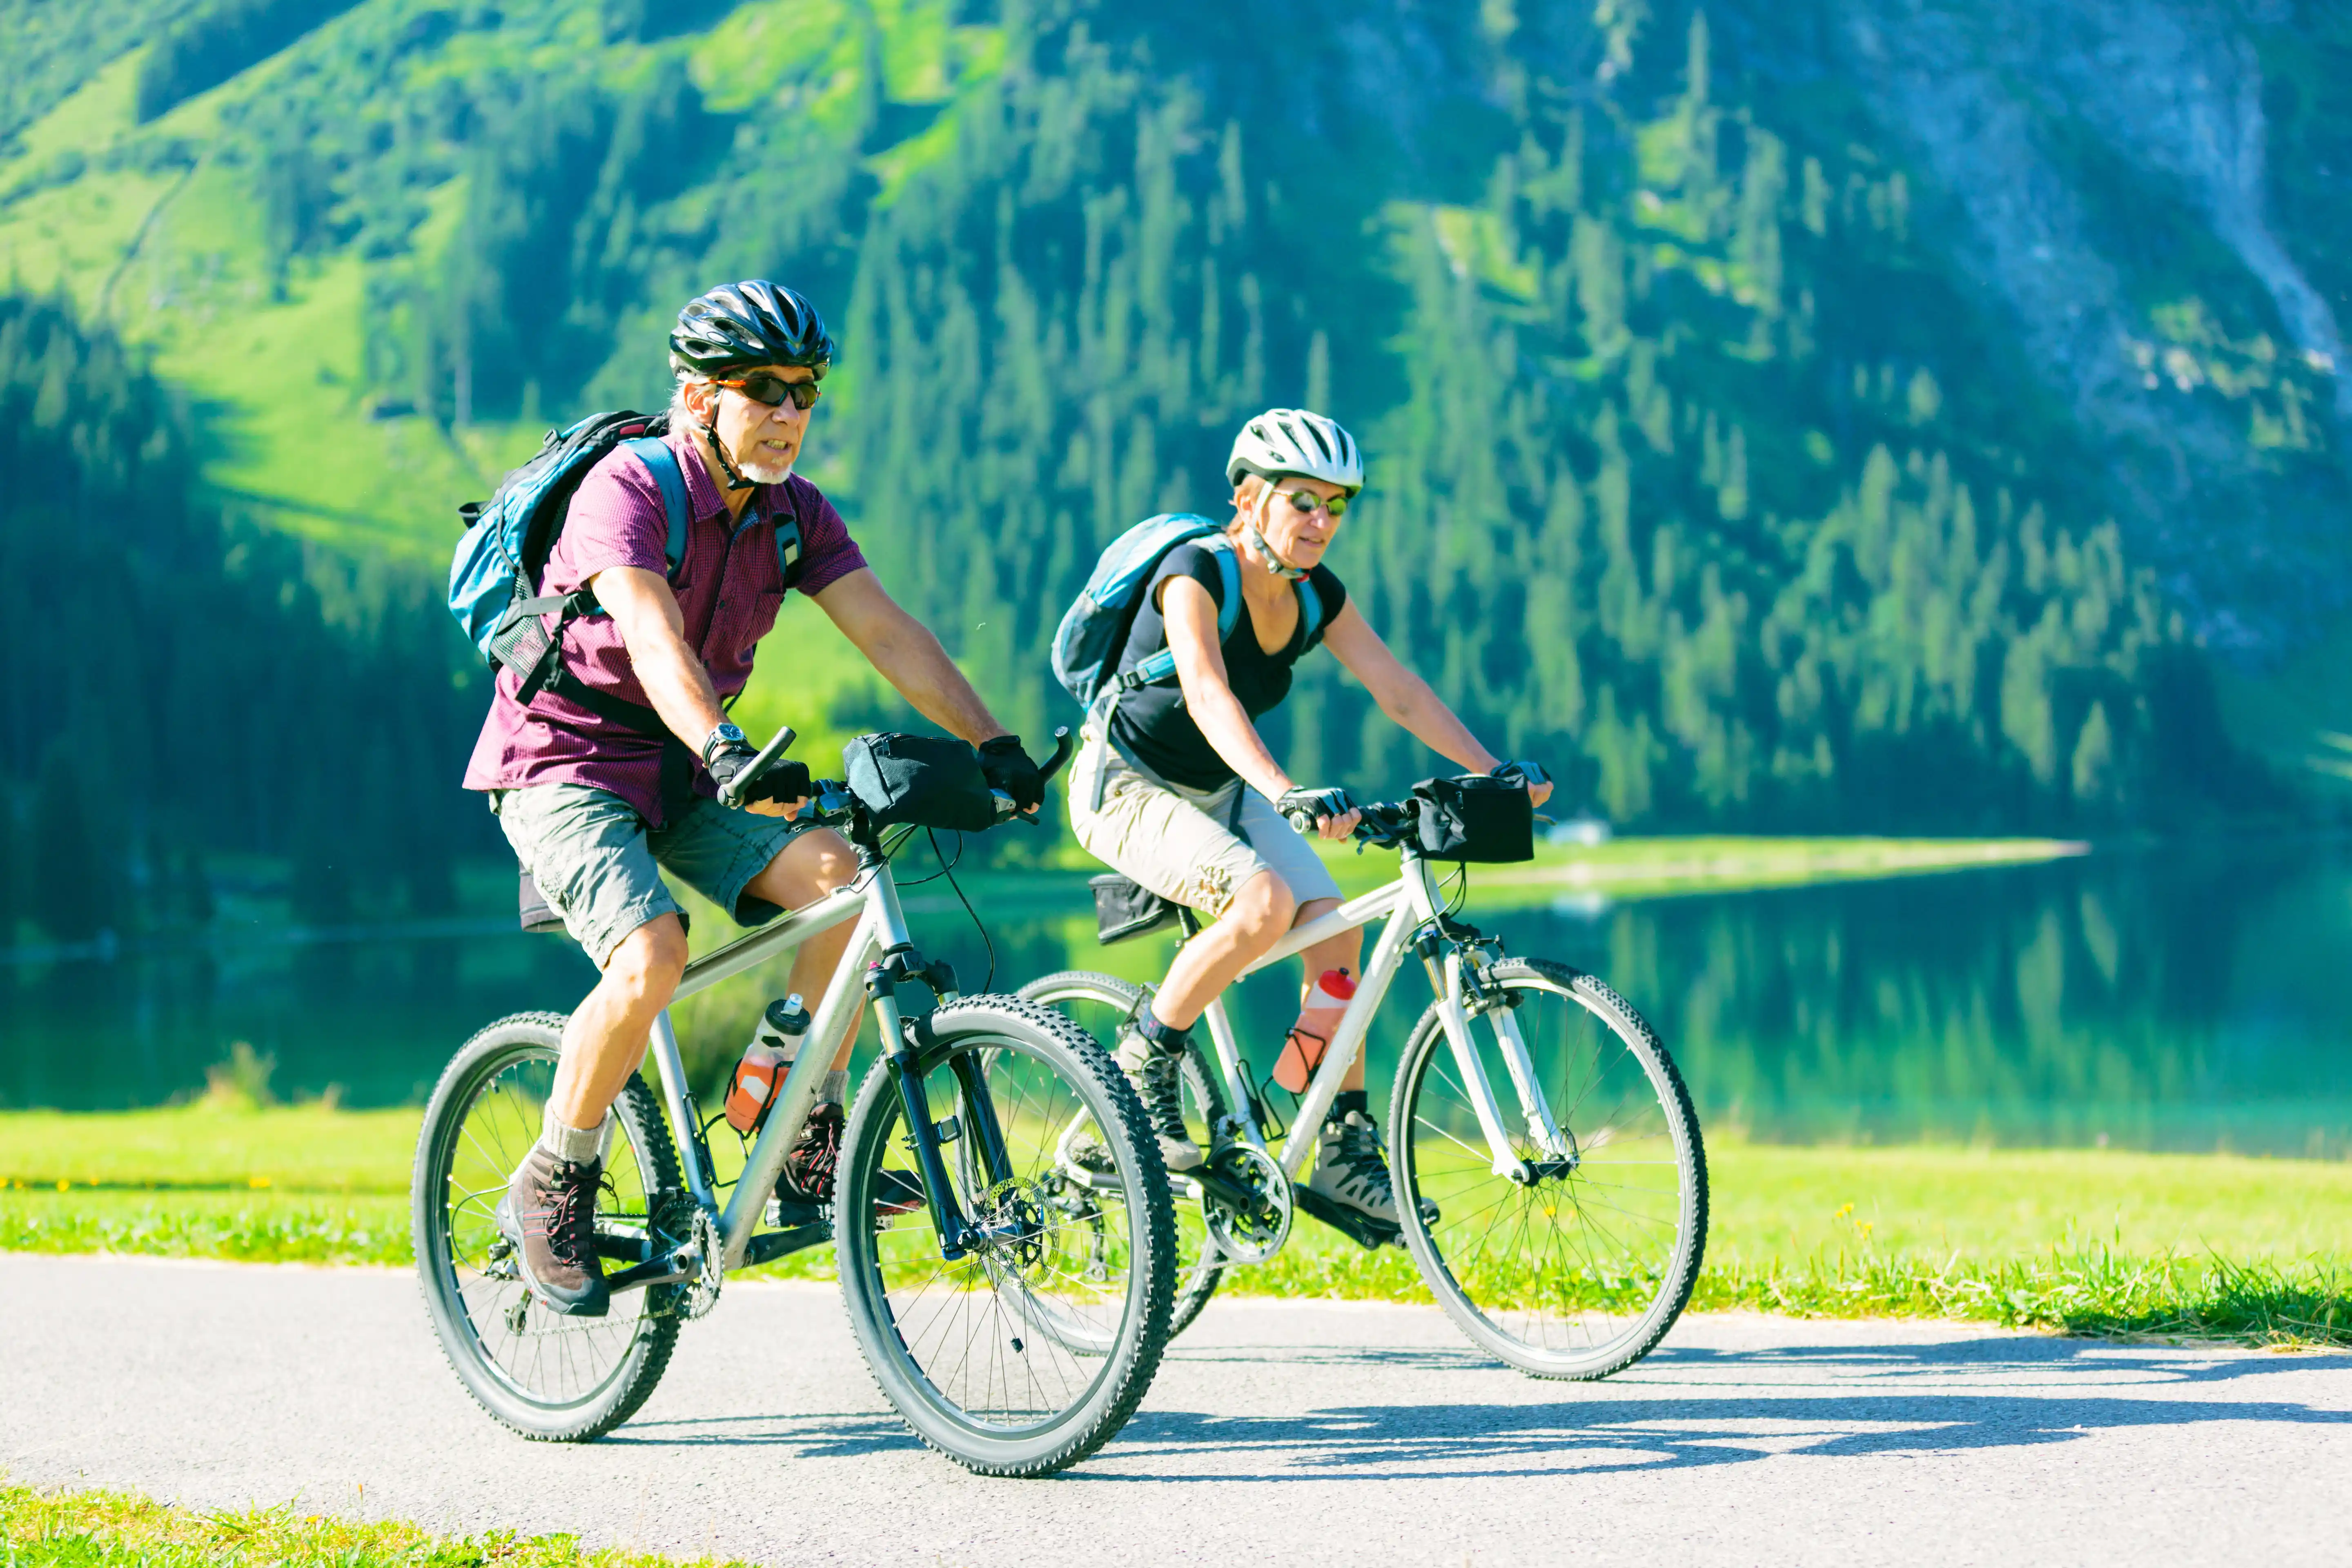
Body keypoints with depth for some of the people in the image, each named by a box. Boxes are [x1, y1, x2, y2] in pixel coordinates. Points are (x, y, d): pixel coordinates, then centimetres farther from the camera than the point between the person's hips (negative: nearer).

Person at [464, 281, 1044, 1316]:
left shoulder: (794, 515, 1)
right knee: (652, 954, -29)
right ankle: (551, 1193, -8)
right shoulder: (627, 488, -20)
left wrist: (992, 744, -21)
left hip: (679, 773, 6)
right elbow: (654, 637, -36)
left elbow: (888, 632, -8)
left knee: (832, 873, -19)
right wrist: (726, 754, -53)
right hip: (564, 767, -6)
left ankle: (811, 1152, -7)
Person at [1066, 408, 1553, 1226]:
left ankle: (1346, 1154, -5)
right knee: (1264, 900, -31)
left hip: (1220, 791, 7)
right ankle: (1146, 1059, -12)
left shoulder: (1316, 594, -3)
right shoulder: (1195, 573, -24)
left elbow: (1400, 691, -6)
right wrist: (1285, 791, -55)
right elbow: (1207, 695, -40)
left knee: (1332, 926, -13)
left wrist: (1493, 770, -19)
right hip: (1127, 787, -7)